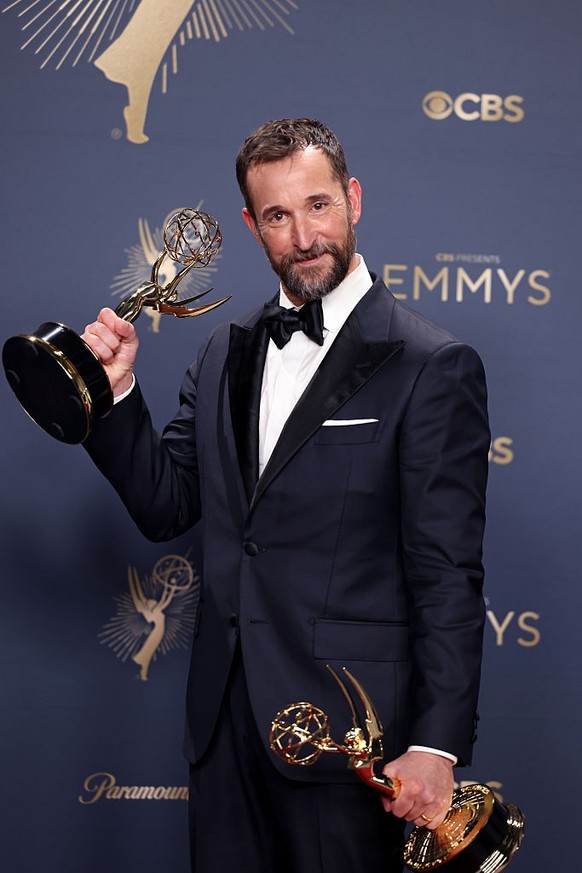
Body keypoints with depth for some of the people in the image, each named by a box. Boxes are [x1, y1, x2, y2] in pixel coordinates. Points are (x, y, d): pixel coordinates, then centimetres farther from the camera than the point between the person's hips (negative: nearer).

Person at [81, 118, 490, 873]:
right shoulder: (226, 353, 10)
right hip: (226, 721, 6)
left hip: (346, 729, -5)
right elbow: (167, 506, 11)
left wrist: (436, 746, -16)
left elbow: (447, 576, -12)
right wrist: (115, 390, -3)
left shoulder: (432, 367, -10)